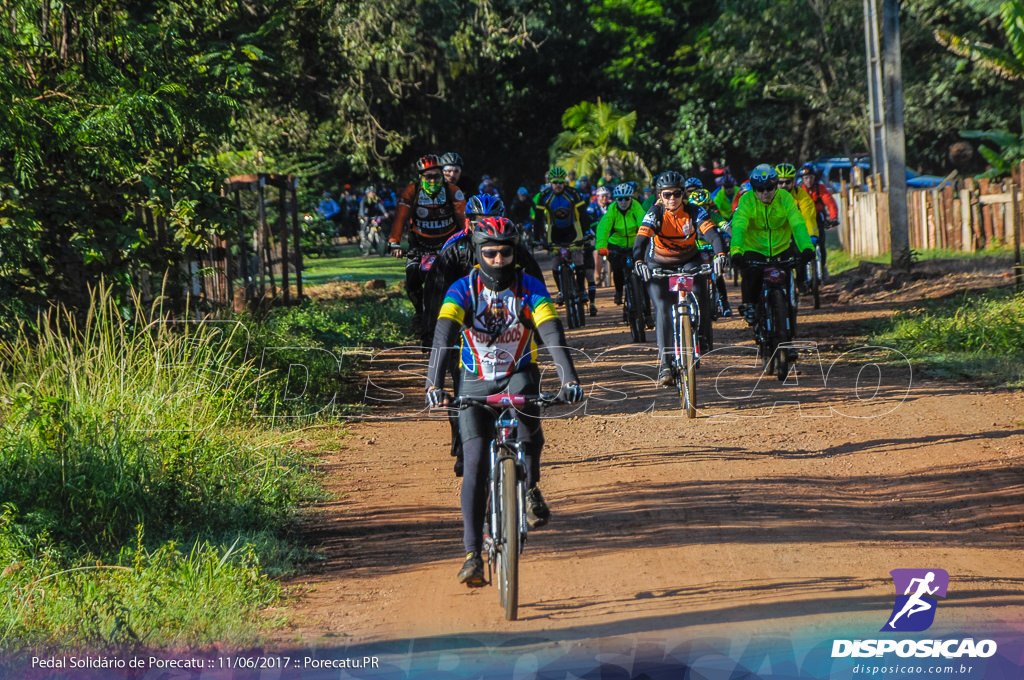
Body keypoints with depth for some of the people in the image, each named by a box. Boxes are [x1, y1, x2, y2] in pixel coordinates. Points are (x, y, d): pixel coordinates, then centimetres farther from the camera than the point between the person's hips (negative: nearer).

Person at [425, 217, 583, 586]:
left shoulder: (530, 288, -12)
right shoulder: (462, 289, -13)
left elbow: (553, 336, -24)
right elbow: (443, 337, -27)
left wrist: (569, 379, -40)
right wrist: (435, 385, -42)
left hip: (518, 375, 0)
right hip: (476, 383, 0)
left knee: (523, 389, -36)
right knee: (475, 463, -14)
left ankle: (531, 489, -14)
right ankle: (472, 553, -12)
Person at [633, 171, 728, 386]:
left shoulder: (694, 212, -18)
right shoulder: (655, 214, -20)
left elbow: (711, 233, -31)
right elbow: (641, 239, -34)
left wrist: (720, 253, -51)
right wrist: (638, 261, -53)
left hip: (688, 261, 1)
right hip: (659, 265, -1)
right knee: (663, 310, -16)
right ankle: (665, 364, -16)